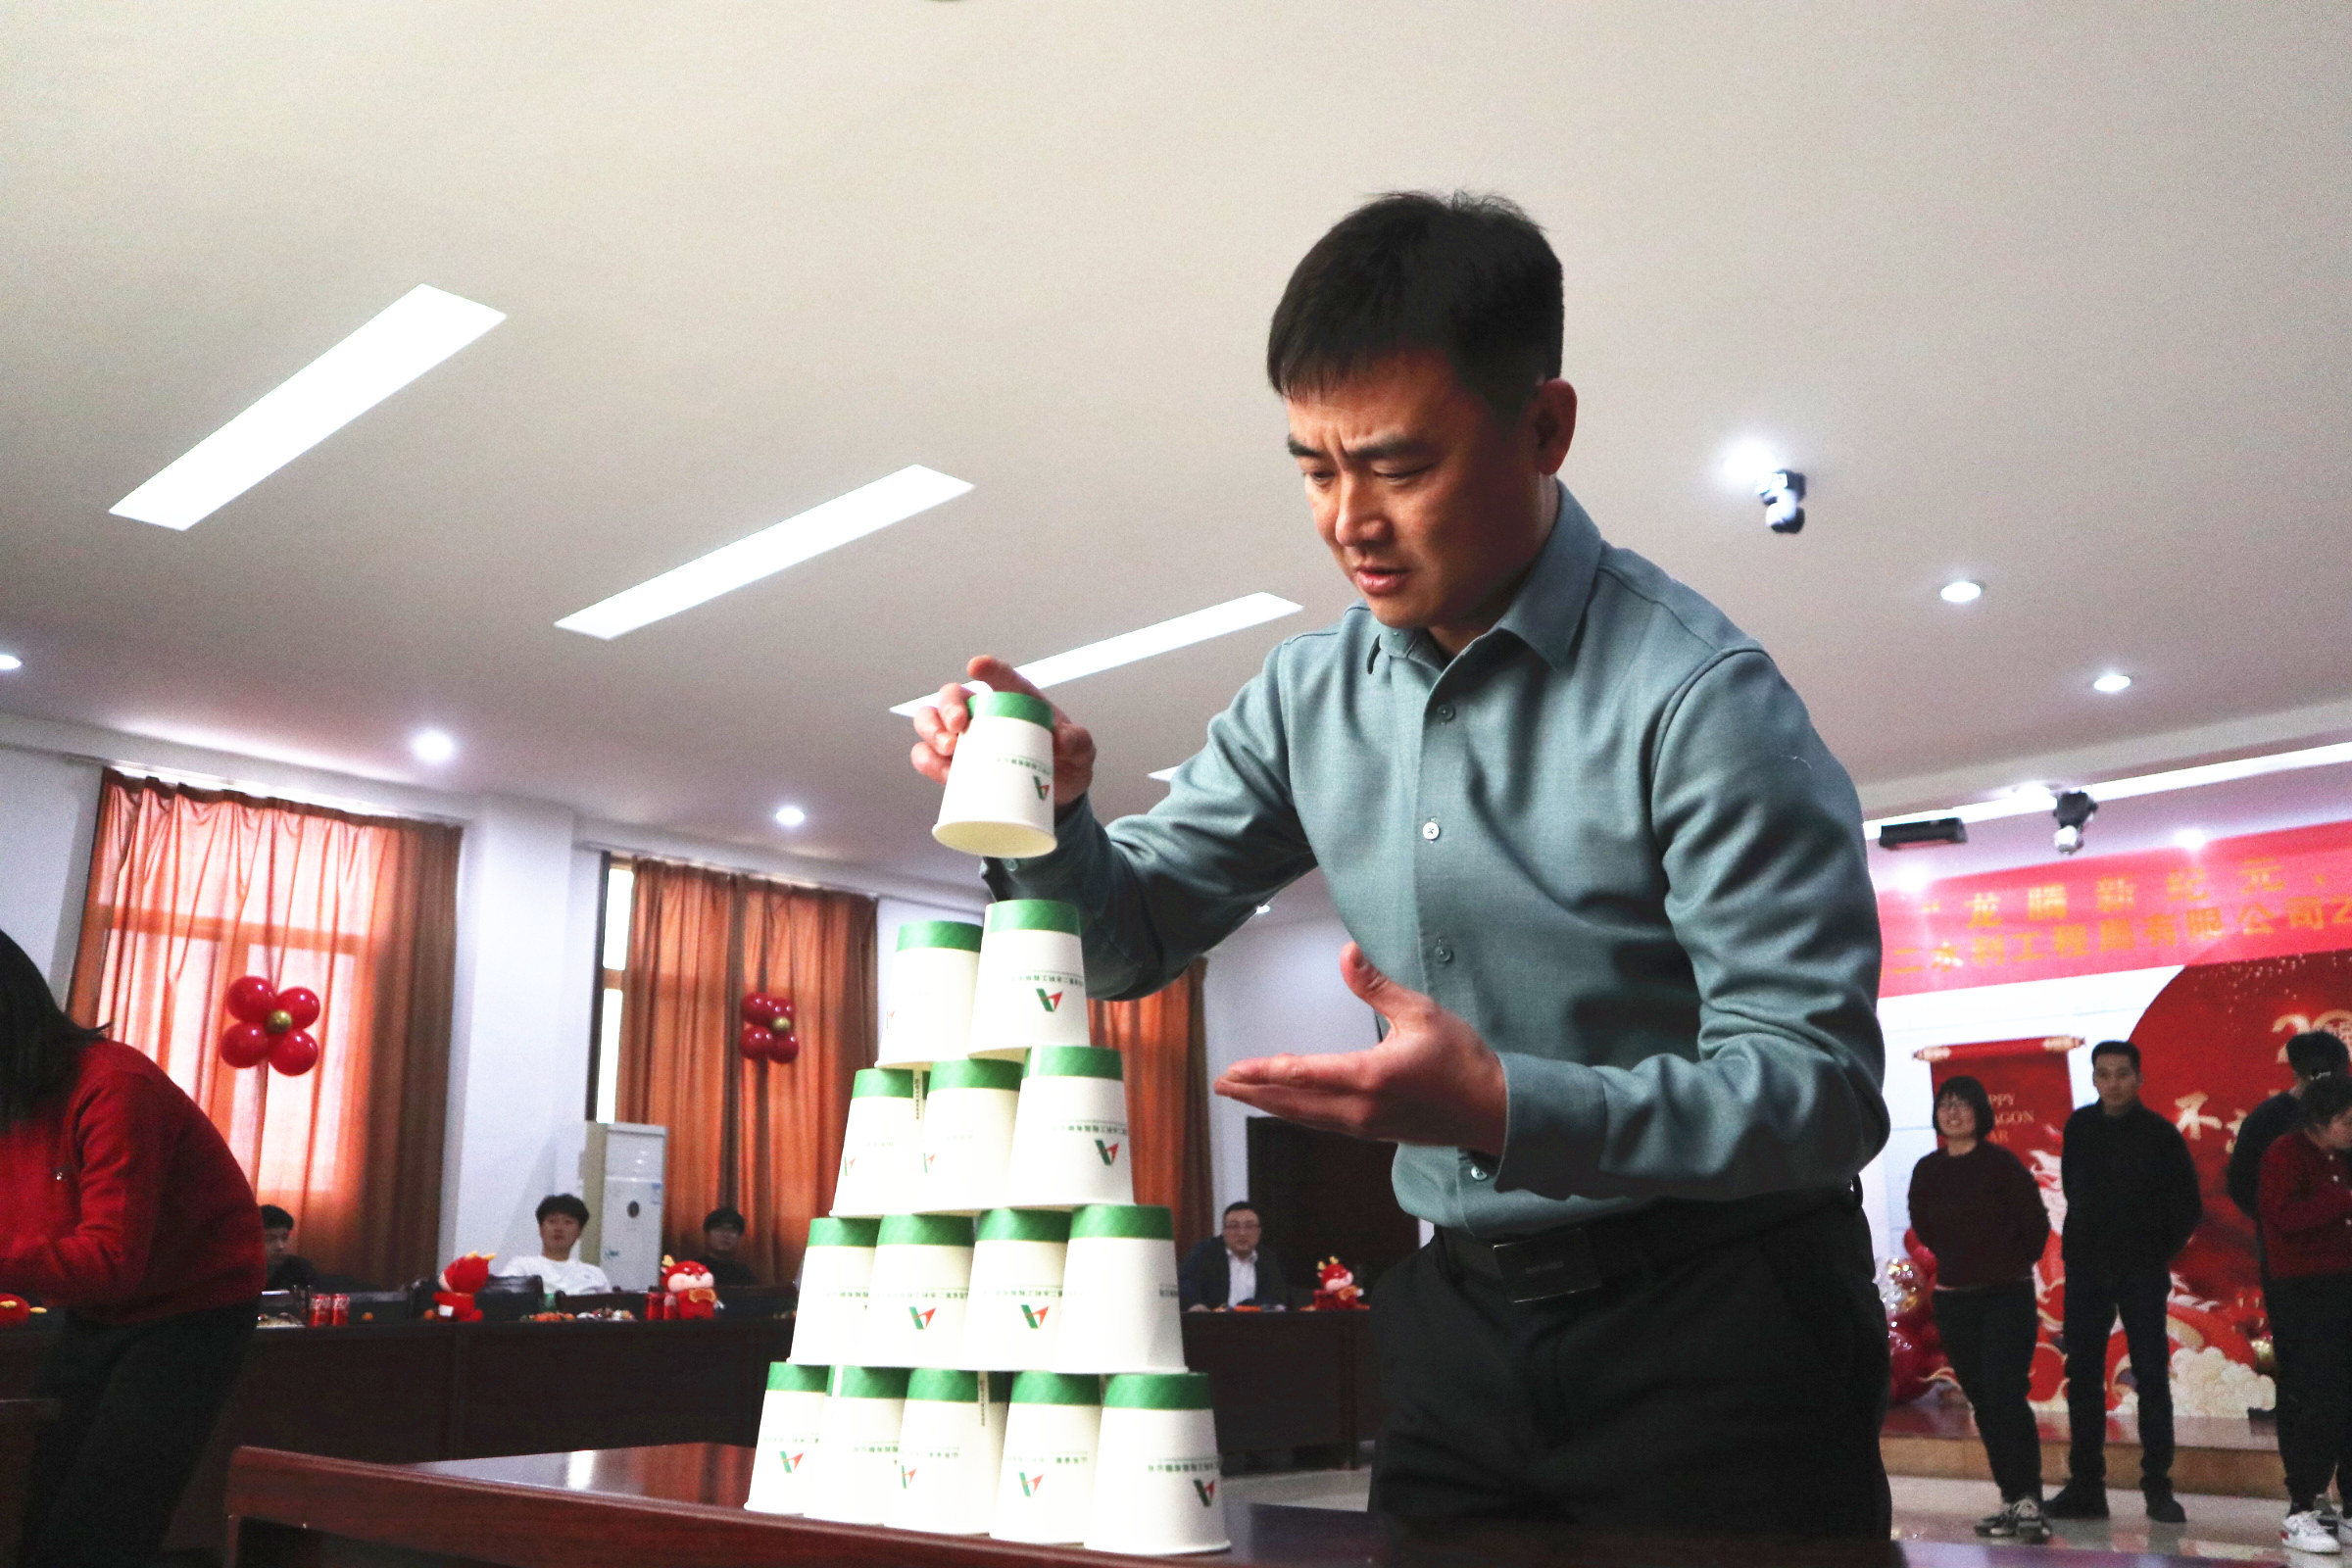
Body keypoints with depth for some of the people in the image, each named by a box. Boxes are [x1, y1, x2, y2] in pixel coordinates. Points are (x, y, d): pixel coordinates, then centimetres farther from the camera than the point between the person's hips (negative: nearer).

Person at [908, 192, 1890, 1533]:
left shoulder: (1696, 695, -19)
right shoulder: (1308, 698, 0)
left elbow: (1821, 1086, -20)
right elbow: (1133, 941, 7)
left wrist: (1499, 1109, -34)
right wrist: (1050, 815, -14)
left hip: (1711, 1320, -5)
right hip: (1460, 1311, 5)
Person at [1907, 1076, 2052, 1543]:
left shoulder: (2001, 1163, -8)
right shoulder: (1927, 1171, 6)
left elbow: (2035, 1223, -2)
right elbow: (1923, 1226, 19)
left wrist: (2012, 1264, 8)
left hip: (2008, 1297, -5)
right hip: (1953, 1300, 5)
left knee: (2005, 1395, -14)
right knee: (1982, 1402, 7)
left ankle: (2029, 1500, -10)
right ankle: (2011, 1501, 14)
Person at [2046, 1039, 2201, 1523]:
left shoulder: (2160, 1133, -6)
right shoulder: (2079, 1127, 3)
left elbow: (2188, 1206, 0)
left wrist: (2159, 1252, -1)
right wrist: (2085, 1237, 8)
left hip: (2142, 1271, -3)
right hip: (2085, 1268, 3)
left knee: (2152, 1377, -3)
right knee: (2083, 1377, 5)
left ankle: (2158, 1487, 5)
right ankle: (2085, 1487, 11)